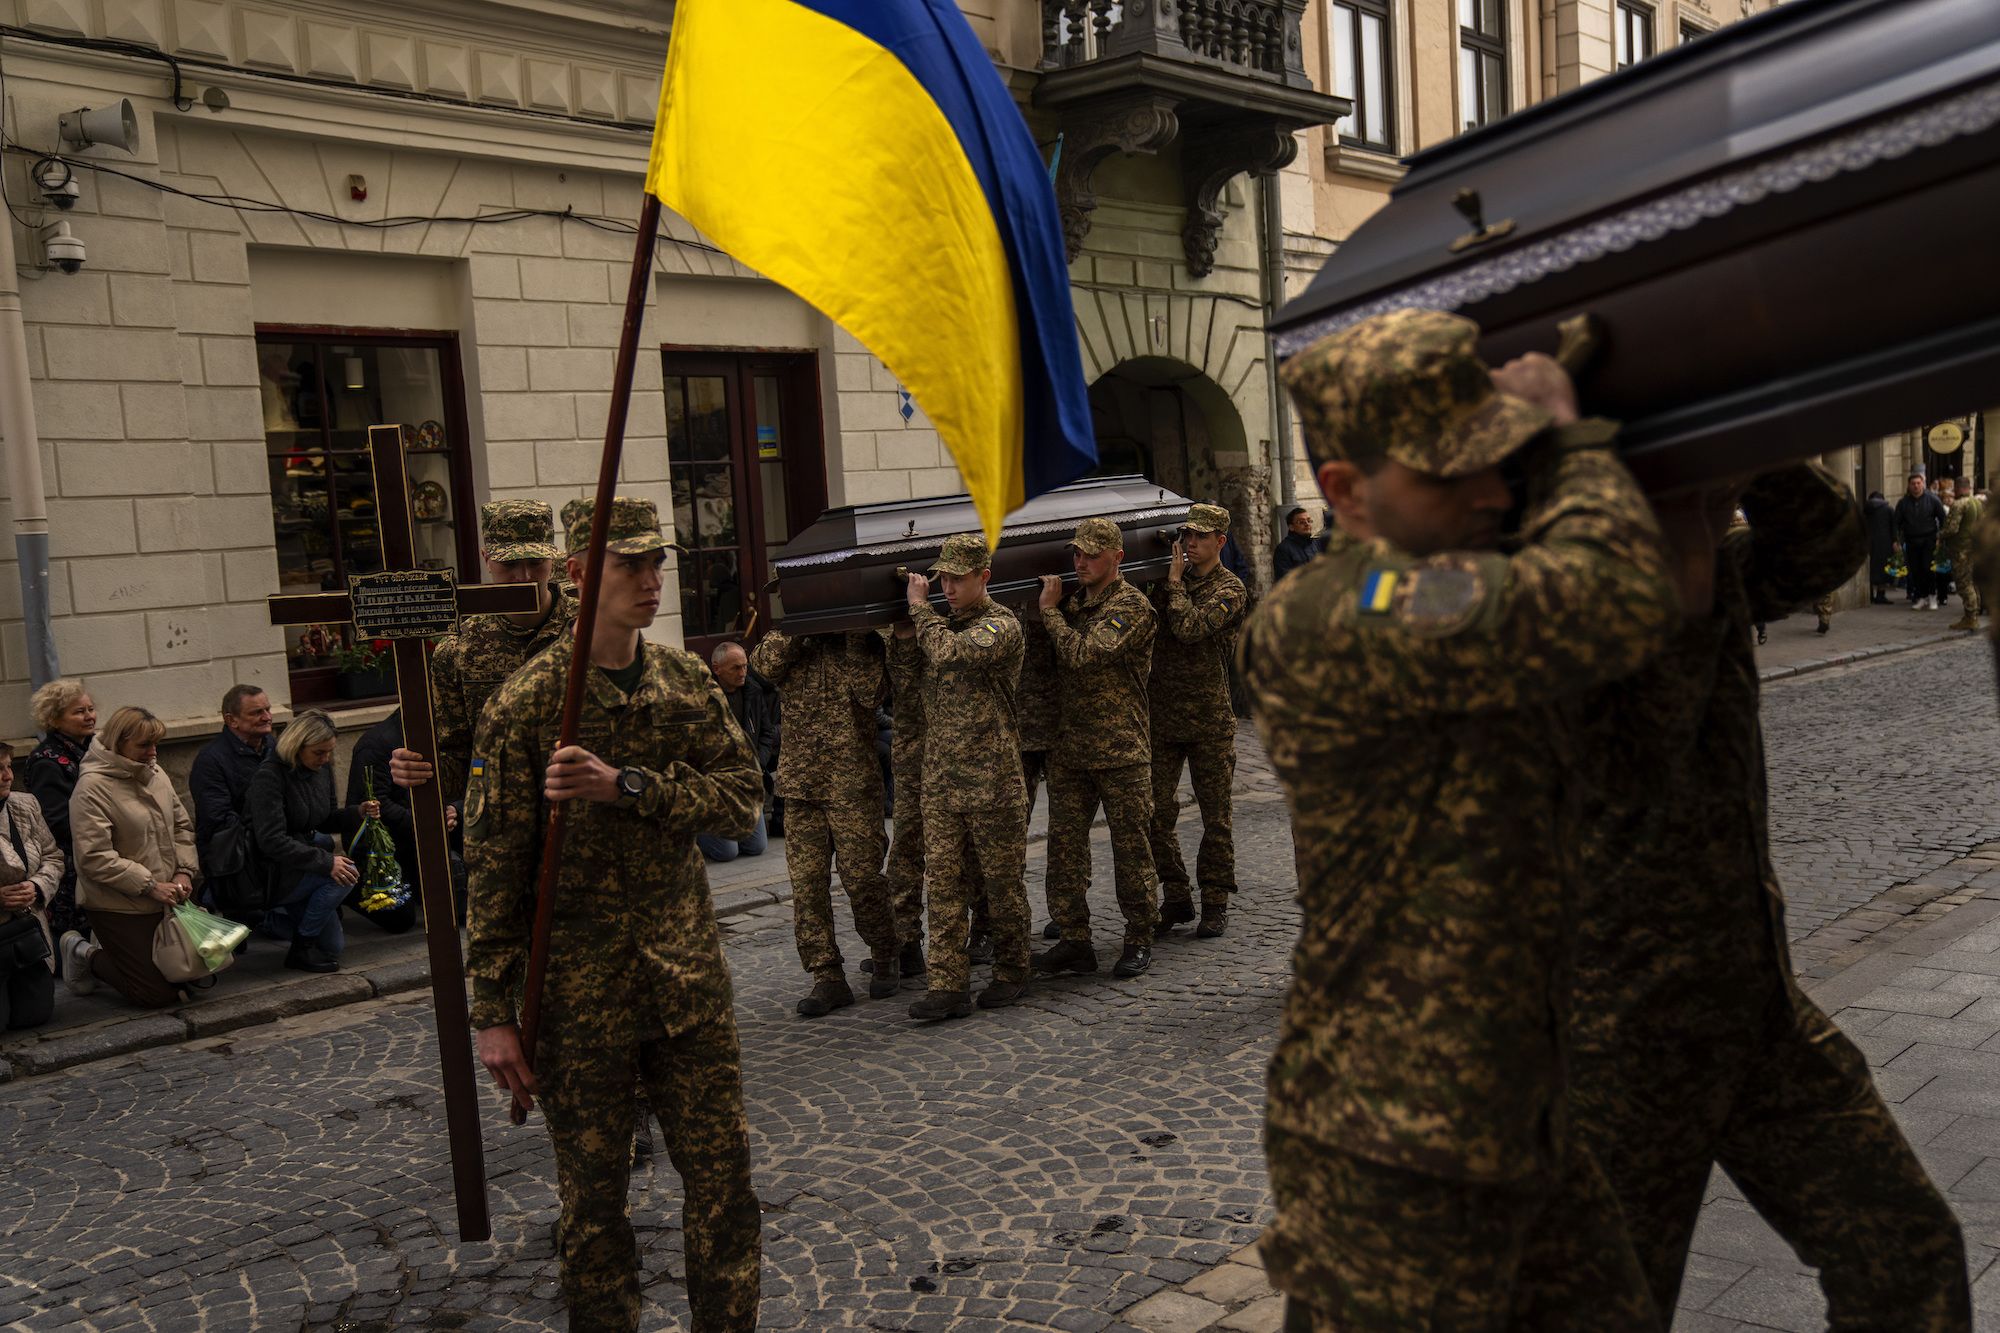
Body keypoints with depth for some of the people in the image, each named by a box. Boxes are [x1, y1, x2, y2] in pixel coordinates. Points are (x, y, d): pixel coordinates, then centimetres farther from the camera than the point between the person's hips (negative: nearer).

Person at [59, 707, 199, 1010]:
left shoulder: (155, 775, 7)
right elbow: (94, 857, -21)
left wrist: (184, 870, -2)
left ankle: (109, 947, 28)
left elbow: (182, 825, 15)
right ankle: (85, 955, 14)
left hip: (165, 901, 8)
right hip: (119, 907, -8)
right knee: (159, 994, -7)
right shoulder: (92, 788, -16)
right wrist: (150, 886, -22)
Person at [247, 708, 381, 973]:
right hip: (273, 873, -8)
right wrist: (325, 861, -36)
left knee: (335, 945, 8)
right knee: (346, 871, -31)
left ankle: (276, 920, 31)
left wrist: (357, 813, -9)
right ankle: (300, 949, -16)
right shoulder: (269, 775, -23)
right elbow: (271, 840, -30)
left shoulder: (322, 768, 1)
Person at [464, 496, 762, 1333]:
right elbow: (494, 864, -9)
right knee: (594, 1193, 11)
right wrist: (493, 1012, -9)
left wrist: (626, 786, -21)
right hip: (578, 988, -4)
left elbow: (742, 799, -6)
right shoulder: (527, 702, -9)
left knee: (723, 1176, 11)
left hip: (689, 975, 4)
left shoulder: (688, 682, 5)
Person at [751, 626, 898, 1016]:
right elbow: (767, 663, -8)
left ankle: (887, 959, 21)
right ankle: (828, 977, 8)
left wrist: (856, 640, -10)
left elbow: (871, 693, -11)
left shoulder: (868, 642, 6)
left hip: (853, 782, -3)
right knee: (806, 882, 0)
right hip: (800, 779, 3)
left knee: (862, 878, -1)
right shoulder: (794, 642, 14)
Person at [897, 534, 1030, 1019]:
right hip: (940, 777, 6)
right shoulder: (942, 624, 14)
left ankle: (1011, 974, 20)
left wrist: (921, 609, -9)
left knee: (1002, 881, 6)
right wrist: (909, 634, 8)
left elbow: (949, 652, -24)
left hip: (992, 777, -6)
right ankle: (949, 985, 3)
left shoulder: (1001, 625, -8)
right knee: (944, 880, 1)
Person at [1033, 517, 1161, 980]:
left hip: (1120, 749, -6)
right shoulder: (1074, 600, 14)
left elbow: (1084, 654, -20)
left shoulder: (1132, 606, -9)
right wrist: (1049, 608, 8)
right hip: (1068, 749, 7)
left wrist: (1050, 610, -9)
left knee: (1130, 847, 3)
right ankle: (1074, 940, 15)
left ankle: (1139, 940, 15)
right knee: (1064, 845, 6)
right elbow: (1057, 660, 20)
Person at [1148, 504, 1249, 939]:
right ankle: (1175, 897, 15)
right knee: (1156, 812, 2)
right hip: (1162, 715, 4)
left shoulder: (1230, 589, -4)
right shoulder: (1169, 581, 12)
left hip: (1209, 718, -4)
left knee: (1215, 817, 5)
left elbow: (1190, 627, -20)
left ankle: (1215, 903, 16)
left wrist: (1175, 583, -9)